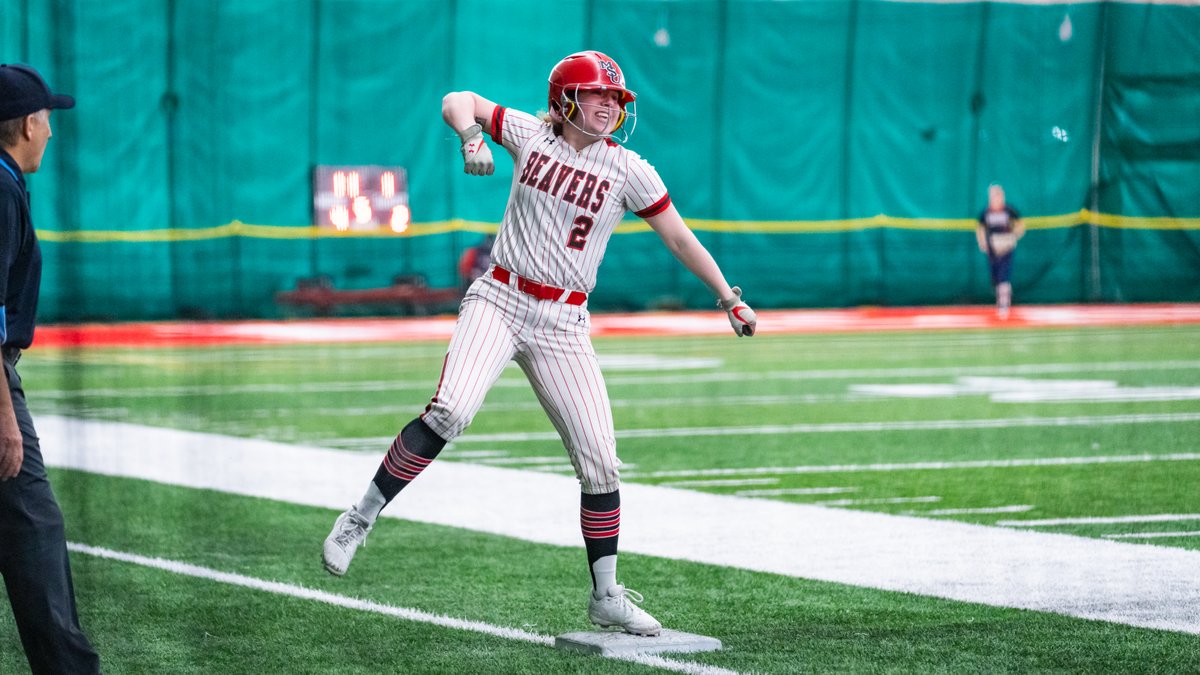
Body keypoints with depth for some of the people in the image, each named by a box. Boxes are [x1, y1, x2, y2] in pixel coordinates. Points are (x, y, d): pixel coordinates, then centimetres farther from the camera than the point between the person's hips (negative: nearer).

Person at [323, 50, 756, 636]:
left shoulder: (628, 170, 1)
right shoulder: (531, 134, 2)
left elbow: (680, 239, 7)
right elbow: (457, 101, 4)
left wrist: (730, 300, 5)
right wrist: (472, 137, -17)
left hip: (562, 325, 2)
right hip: (499, 300, -1)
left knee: (600, 461, -3)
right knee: (451, 410, -26)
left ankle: (606, 597, 13)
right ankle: (361, 519, -11)